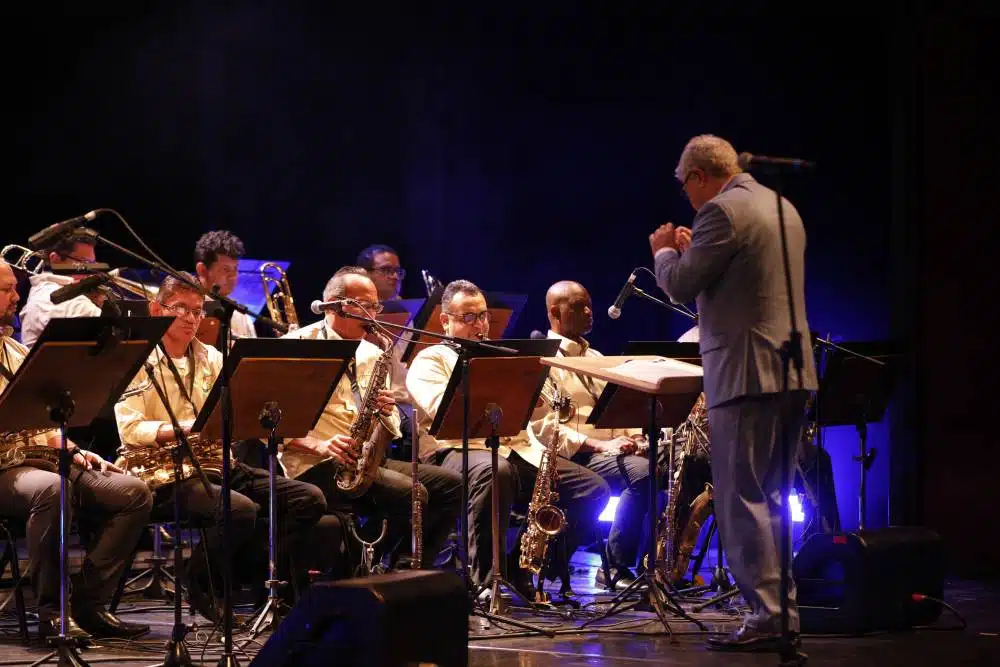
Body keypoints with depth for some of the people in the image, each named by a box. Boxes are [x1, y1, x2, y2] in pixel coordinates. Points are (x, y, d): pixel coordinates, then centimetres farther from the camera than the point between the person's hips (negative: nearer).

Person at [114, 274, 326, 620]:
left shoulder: (211, 358, 19)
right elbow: (130, 431, -12)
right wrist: (183, 429, -27)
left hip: (214, 463, 7)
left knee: (310, 499, -10)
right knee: (242, 510, -34)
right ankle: (202, 585, -8)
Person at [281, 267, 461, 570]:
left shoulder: (372, 353, 18)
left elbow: (392, 425, 20)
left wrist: (386, 411, -4)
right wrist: (317, 444, -23)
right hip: (314, 465, -8)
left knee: (450, 485, -7)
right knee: (411, 494, -26)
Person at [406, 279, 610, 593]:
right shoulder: (430, 360, 10)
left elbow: (537, 410, 19)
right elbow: (440, 408, -12)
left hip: (521, 451, 7)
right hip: (461, 450, -6)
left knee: (594, 489, -12)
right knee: (495, 472, -43)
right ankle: (483, 579, -31)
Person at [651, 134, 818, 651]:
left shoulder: (722, 212, -12)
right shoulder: (783, 208, 17)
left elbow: (679, 285, -12)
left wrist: (666, 250, 7)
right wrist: (693, 251, 22)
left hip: (747, 374, -9)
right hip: (793, 373, 9)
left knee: (741, 500, -6)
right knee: (767, 500, 15)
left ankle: (766, 617, -9)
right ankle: (782, 612, 16)